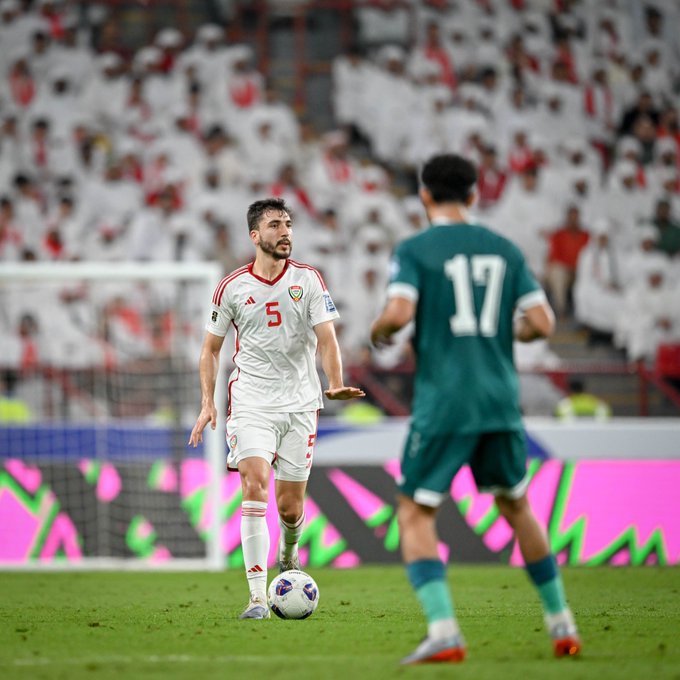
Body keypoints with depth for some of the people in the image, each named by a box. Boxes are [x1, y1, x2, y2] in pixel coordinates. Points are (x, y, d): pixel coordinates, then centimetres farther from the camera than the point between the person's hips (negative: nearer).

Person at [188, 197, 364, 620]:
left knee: (290, 507, 4)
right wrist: (208, 403, 2)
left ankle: (289, 553, 42)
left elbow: (326, 338, -5)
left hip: (300, 403, 1)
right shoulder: (232, 288, 2)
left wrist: (335, 385, -23)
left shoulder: (309, 280, 2)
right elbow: (211, 349, 12)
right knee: (256, 489, -19)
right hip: (251, 404, -1)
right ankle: (258, 597, -20)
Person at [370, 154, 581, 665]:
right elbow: (542, 322, 3)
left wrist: (378, 333, 5)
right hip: (501, 401, 4)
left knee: (415, 515, 1)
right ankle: (562, 625, 25)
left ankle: (443, 631, -17)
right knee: (516, 507, 22)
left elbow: (398, 312, -18)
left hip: (443, 403, -4)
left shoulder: (414, 250, -3)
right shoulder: (504, 249, 9)